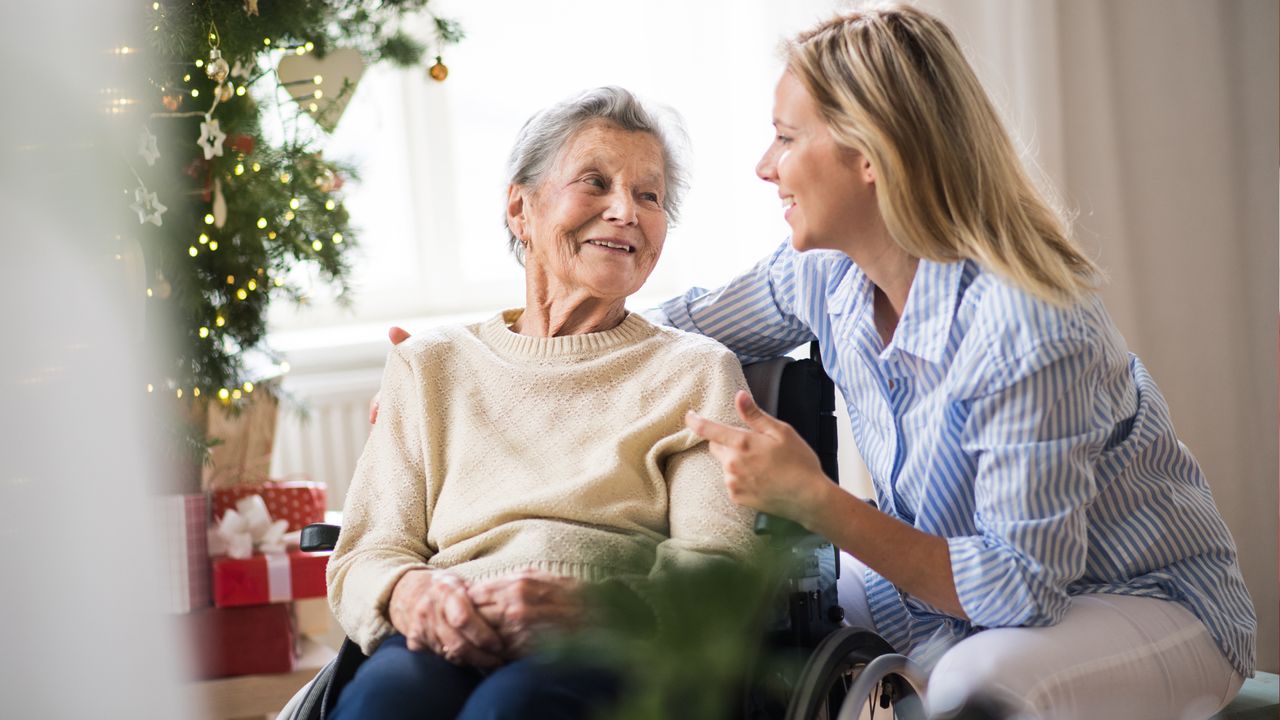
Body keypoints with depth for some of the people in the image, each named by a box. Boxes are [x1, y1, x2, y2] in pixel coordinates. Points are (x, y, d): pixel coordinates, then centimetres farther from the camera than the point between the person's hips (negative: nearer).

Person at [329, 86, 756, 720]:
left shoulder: (696, 371, 16)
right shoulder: (430, 365, 22)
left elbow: (723, 566, 2)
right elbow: (363, 558, 13)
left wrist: (580, 602, -19)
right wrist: (411, 593, -14)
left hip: (615, 646, -2)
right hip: (450, 645, 2)